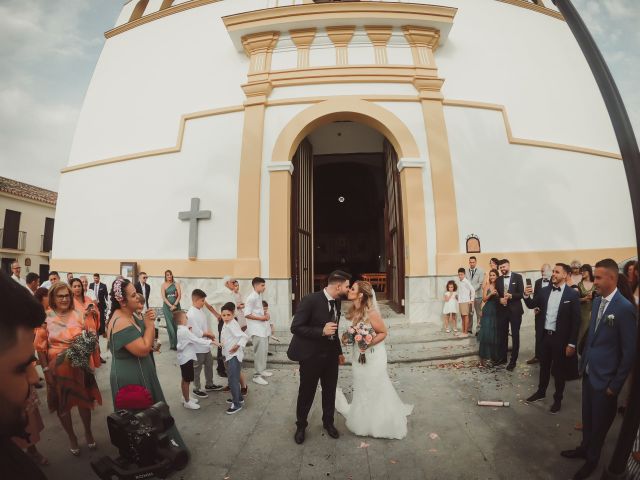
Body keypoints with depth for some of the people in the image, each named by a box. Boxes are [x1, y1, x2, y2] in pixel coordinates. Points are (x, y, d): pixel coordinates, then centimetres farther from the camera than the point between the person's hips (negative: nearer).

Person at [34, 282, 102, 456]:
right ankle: (72, 438, 35)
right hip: (57, 368, 0)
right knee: (62, 404, 14)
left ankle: (88, 432, 36)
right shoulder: (46, 318, -8)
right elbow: (40, 346, -4)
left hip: (80, 366, 0)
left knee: (83, 400, 13)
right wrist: (46, 369, -7)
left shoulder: (80, 315, -6)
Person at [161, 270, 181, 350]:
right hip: (167, 306, -1)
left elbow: (179, 295, -1)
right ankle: (173, 344, 5)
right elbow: (164, 297, -4)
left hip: (176, 305, 1)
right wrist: (170, 306, -12)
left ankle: (177, 343, 6)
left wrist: (175, 305, -11)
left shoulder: (176, 284, 4)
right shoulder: (163, 285, 2)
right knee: (170, 325, 0)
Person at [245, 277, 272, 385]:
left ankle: (262, 370, 31)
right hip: (256, 328, -9)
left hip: (263, 327, 9)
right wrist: (261, 318, -18)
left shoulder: (259, 296, 10)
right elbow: (247, 314, -20)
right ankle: (257, 375, 3)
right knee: (260, 351, -6)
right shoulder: (252, 297, -17)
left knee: (264, 350, 17)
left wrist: (265, 314, 3)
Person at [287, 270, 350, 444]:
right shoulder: (310, 300, -23)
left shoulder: (336, 302, 1)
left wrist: (339, 351, 17)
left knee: (330, 391, 19)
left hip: (331, 355, 6)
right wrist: (321, 331, -30)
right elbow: (295, 327, -22)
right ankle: (301, 426, 36)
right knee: (306, 393, 12)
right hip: (311, 355, -6)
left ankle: (328, 422, 42)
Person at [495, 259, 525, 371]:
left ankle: (513, 360, 17)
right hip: (502, 310, 4)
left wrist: (511, 296, -26)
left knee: (515, 335, 7)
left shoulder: (518, 277, -4)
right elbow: (496, 294, 7)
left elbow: (521, 294, -9)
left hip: (515, 310, -4)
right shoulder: (498, 279, 8)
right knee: (502, 335, 11)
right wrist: (500, 299, -14)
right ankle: (503, 357, 26)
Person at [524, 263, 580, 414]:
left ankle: (557, 399, 29)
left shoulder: (572, 294, -12)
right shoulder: (544, 290, 0)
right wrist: (527, 296, -15)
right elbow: (532, 305, 7)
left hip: (561, 338, -4)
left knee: (559, 370, 12)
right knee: (544, 367, 19)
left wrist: (572, 343, -12)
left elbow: (576, 321, -11)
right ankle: (541, 392, 36)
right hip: (545, 335, 4)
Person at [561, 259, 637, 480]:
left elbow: (629, 350, -16)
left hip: (605, 377, -6)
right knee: (587, 416, 22)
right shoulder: (597, 301, 1)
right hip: (589, 371, 6)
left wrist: (616, 384, -11)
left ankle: (592, 459, 35)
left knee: (600, 421, 15)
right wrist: (583, 361, 11)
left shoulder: (625, 308, -20)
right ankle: (584, 448, 42)